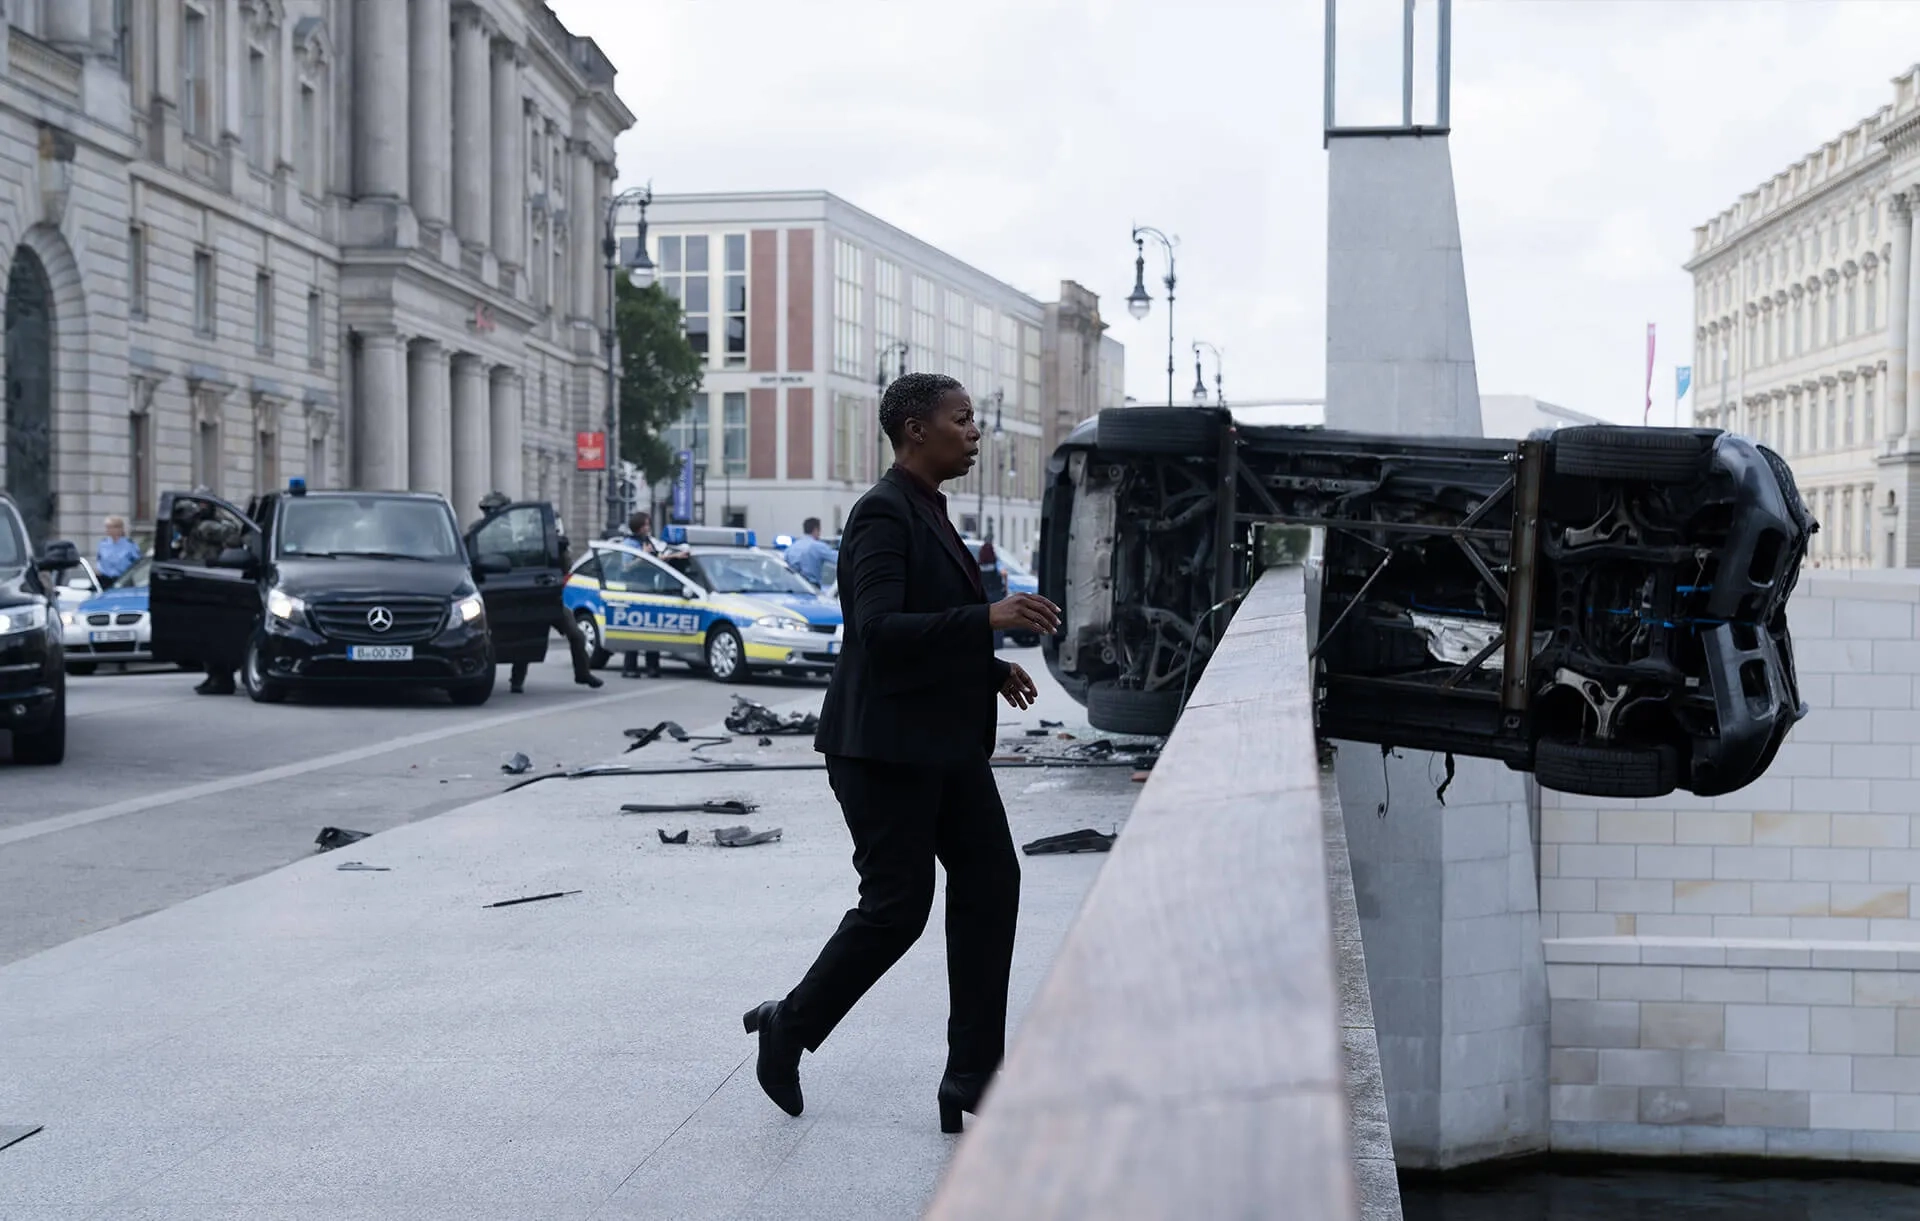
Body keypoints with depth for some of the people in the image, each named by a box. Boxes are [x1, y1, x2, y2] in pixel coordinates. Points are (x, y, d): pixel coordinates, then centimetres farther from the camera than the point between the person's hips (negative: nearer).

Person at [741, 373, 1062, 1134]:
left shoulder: (927, 512, 16)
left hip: (945, 742, 10)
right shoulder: (884, 514, -15)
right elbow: (879, 630, -27)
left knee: (990, 883, 4)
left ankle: (973, 1083, 8)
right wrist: (987, 620, -33)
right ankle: (788, 1027, 18)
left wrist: (989, 668, 13)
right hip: (886, 744, -10)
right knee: (897, 906, -4)